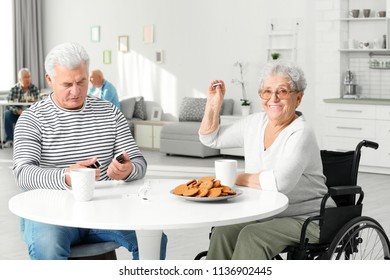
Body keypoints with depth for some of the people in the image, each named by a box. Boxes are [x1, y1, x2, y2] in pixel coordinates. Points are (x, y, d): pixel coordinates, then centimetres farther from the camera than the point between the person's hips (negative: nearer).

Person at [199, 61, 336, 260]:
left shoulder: (300, 134, -18)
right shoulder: (255, 122, 5)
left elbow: (280, 182, -32)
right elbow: (211, 138, 18)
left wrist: (238, 178, -18)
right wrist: (214, 103, 4)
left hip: (307, 220, -6)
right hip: (266, 216, 7)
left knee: (251, 236, -30)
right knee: (223, 232, -20)